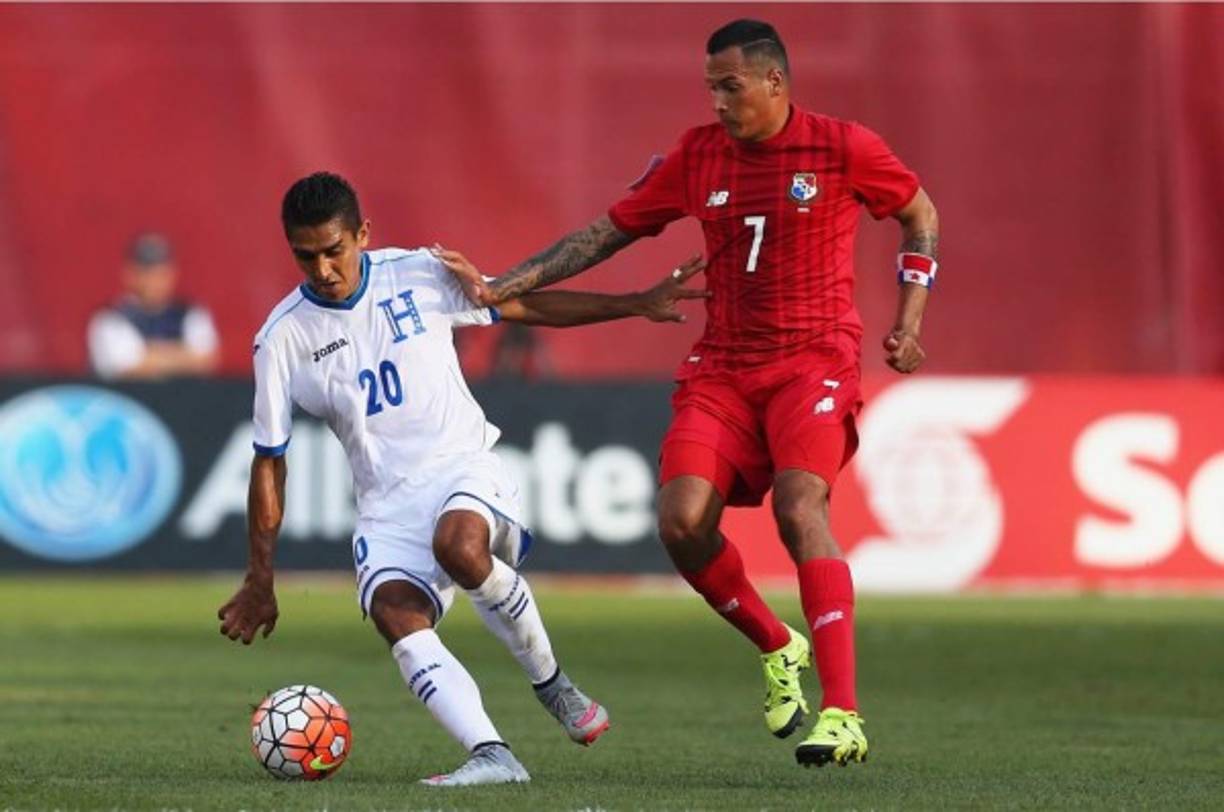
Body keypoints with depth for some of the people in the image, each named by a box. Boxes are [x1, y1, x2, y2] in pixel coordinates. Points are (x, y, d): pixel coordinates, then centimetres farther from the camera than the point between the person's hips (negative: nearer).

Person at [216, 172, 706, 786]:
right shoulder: (282, 338, 0)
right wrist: (259, 580, 6)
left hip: (463, 467, -1)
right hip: (386, 505, 1)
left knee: (459, 545, -35)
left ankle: (551, 683, -12)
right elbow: (269, 462, 7)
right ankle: (492, 756, -38)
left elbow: (524, 306, 11)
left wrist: (636, 305, 6)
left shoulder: (420, 275, -1)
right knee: (395, 615, -28)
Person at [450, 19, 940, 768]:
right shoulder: (697, 156, 6)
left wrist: (909, 321, 2)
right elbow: (607, 234, 12)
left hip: (815, 361, -4)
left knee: (800, 510, -25)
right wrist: (507, 286, 4)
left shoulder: (843, 148, -3)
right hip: (722, 368, 4)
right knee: (683, 520, -16)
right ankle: (778, 650, 11)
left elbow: (921, 216, 12)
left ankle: (843, 717, -25)